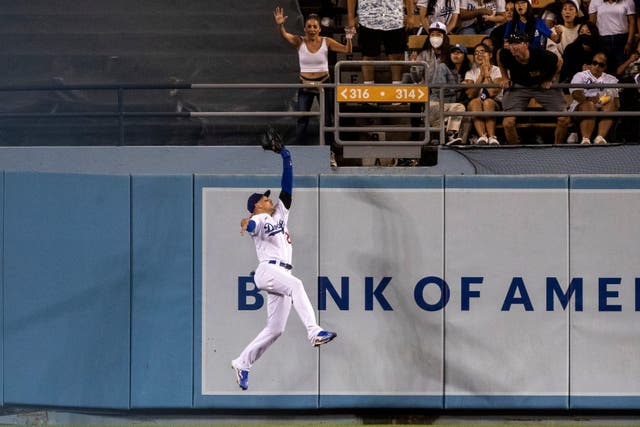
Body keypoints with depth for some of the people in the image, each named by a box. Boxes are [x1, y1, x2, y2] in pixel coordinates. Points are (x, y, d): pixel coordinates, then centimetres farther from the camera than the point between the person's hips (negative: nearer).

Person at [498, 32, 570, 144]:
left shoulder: (541, 55, -32)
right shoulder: (506, 55, -27)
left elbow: (559, 62, -9)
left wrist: (549, 80, -6)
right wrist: (505, 78, 2)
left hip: (542, 85, -1)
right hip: (518, 87, 1)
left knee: (564, 119, -9)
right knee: (508, 123, -16)